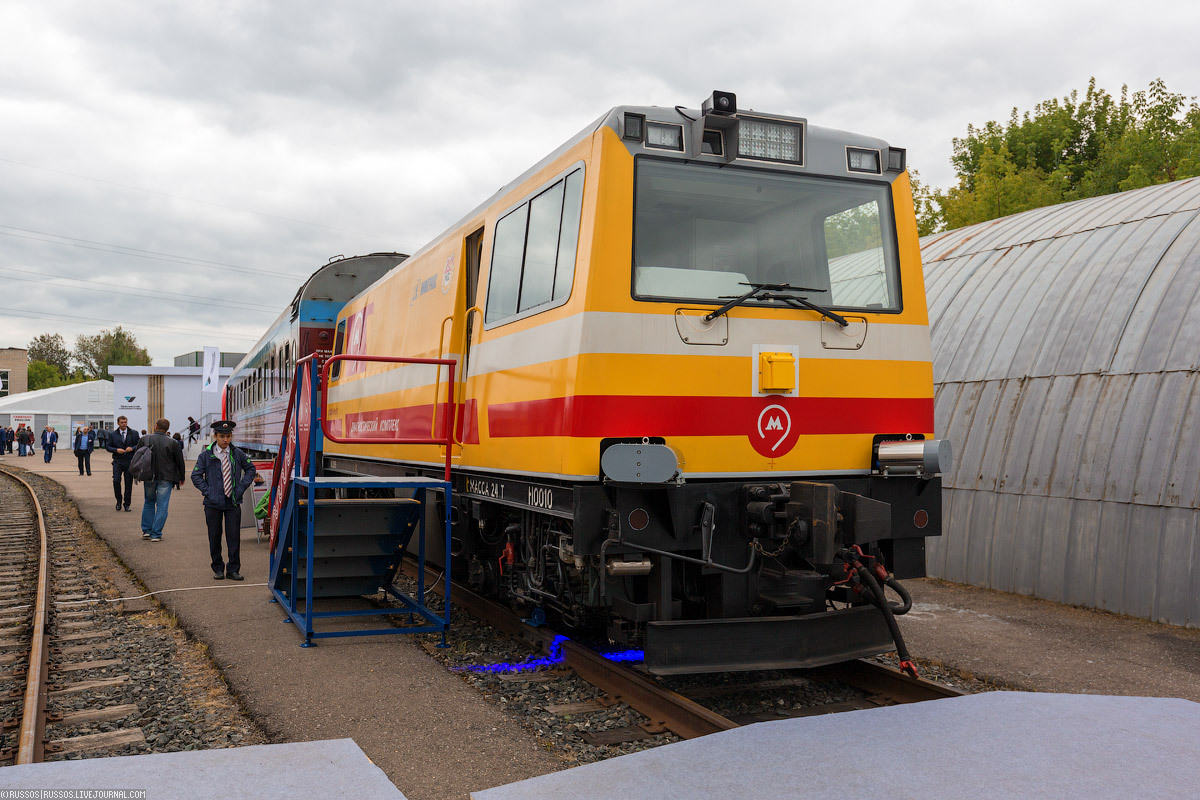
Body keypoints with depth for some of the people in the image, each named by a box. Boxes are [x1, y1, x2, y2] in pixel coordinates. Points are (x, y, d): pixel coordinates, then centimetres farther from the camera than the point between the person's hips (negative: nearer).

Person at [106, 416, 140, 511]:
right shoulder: (112, 434, 7)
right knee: (116, 481, -13)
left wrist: (132, 448, -13)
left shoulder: (134, 433, 6)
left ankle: (127, 504, 11)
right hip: (117, 461, 0)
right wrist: (116, 450, -11)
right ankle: (119, 500, 10)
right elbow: (107, 446, 7)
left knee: (128, 483, 1)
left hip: (130, 462, 0)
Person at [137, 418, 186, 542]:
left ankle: (146, 531, 20)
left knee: (149, 502, 21)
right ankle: (156, 534, 0)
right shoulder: (173, 443, -5)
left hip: (149, 477, 3)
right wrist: (181, 478, 12)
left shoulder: (145, 440, 1)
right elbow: (180, 462, 0)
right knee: (162, 506, 1)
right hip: (166, 478, -3)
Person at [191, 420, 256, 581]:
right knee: (214, 537, 6)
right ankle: (218, 569, 19)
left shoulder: (238, 453, 4)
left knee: (234, 537, -1)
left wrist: (242, 487, 3)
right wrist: (207, 490, -6)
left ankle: (233, 570, 8)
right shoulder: (206, 455, -1)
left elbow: (250, 469, 15)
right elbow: (196, 475, 3)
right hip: (213, 502, -1)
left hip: (233, 502, 1)